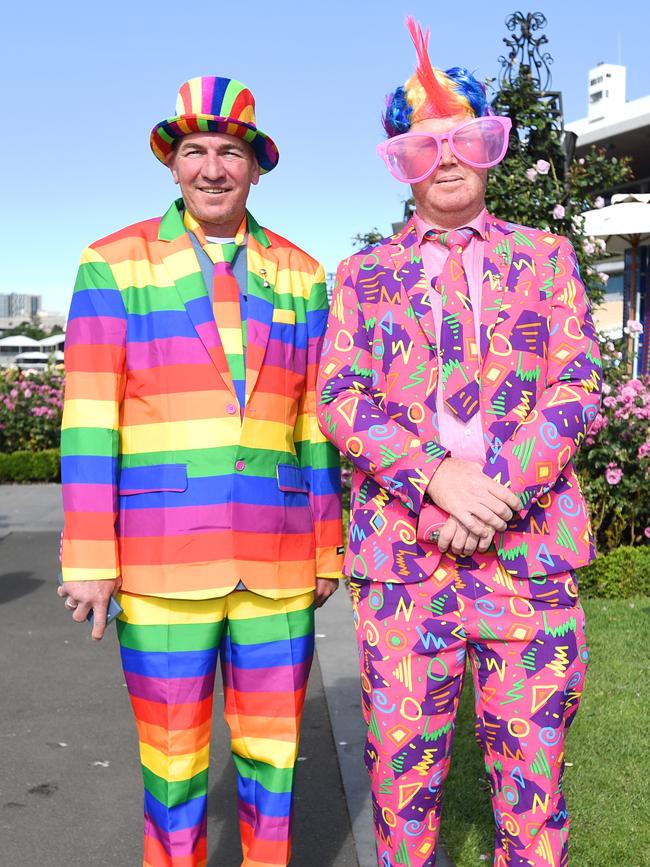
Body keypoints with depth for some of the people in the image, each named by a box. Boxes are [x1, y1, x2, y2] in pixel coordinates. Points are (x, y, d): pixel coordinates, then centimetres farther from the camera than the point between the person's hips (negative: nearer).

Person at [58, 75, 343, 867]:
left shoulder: (299, 275, 10)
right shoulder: (115, 264, 1)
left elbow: (314, 421, 11)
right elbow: (90, 419, -3)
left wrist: (328, 549, 10)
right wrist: (89, 559, -8)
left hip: (277, 563, 3)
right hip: (162, 563, -2)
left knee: (273, 757, 12)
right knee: (174, 769, 7)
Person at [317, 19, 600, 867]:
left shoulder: (546, 256, 13)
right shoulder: (363, 274, 13)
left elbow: (575, 389, 2)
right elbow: (341, 401, 1)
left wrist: (494, 493, -13)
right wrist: (437, 476, -16)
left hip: (529, 549, 0)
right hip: (399, 552, 1)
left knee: (532, 774, 6)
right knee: (402, 771, 7)